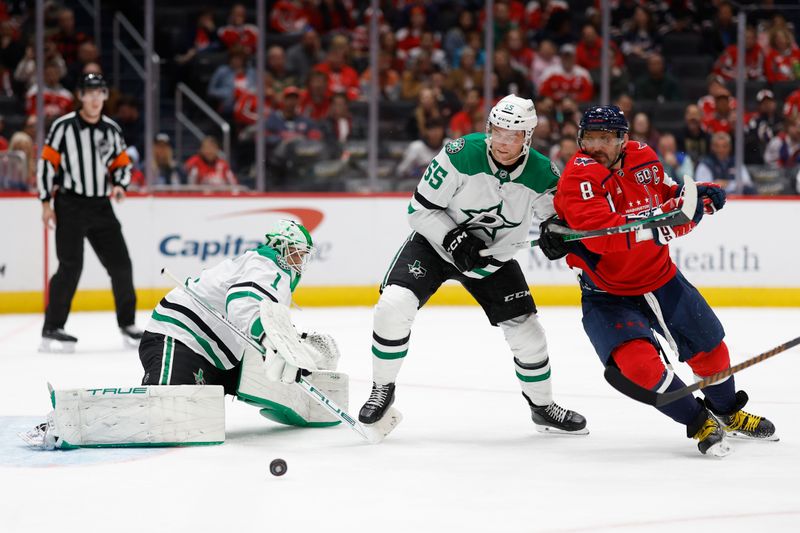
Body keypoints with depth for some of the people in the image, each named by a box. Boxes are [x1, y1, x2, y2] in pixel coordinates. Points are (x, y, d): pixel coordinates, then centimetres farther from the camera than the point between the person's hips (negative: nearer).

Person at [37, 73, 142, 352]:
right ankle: (52, 329, -7)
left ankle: (126, 324, 18)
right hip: (70, 206, -5)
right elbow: (47, 162, -5)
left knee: (120, 264, 3)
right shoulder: (63, 127, -6)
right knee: (71, 266, -13)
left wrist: (119, 184, -5)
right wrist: (46, 202, -8)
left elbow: (122, 163, 16)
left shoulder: (111, 129, 8)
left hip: (101, 207, 5)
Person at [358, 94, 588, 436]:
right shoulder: (460, 155, -25)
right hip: (436, 241, -2)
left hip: (494, 257, 3)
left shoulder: (541, 174, -18)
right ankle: (382, 390, -2)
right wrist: (453, 238, -31)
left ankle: (543, 407, 25)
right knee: (394, 305, -23)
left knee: (525, 329, -1)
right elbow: (420, 209, -17)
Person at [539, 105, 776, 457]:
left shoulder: (643, 158, -4)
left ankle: (726, 413, 45)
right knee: (638, 362, -25)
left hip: (659, 276, 6)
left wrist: (697, 195, -5)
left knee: (708, 344, 17)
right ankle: (699, 423, -4)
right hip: (607, 292, -6)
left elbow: (666, 194, 17)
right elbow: (599, 234, -37)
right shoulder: (578, 178, -23)